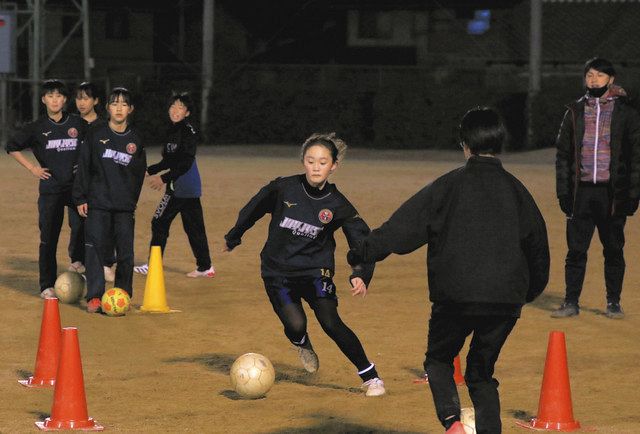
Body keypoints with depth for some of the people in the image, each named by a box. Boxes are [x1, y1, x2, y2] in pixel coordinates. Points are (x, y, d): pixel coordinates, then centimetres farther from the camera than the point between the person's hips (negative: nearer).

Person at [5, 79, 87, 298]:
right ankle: (47, 286, 6)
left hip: (77, 185, 0)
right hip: (50, 188, 0)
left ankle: (77, 260, 6)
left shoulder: (78, 124, 4)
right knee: (48, 237, 0)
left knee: (80, 225, -21)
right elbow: (12, 147, 12)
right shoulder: (37, 128, 3)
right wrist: (32, 167, 4)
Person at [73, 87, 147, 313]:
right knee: (95, 249, -6)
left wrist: (132, 200, 10)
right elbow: (83, 167, 2)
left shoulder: (135, 139, 7)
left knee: (126, 252, 0)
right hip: (97, 203, -2)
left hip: (125, 207, 2)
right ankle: (94, 297, -2)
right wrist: (80, 199, -2)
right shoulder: (96, 134, 0)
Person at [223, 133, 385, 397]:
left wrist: (361, 275, -23)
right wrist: (234, 237, 22)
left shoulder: (337, 205, -10)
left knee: (330, 322, -17)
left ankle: (370, 377, -3)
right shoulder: (283, 188, -10)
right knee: (295, 324, -17)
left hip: (316, 272, 0)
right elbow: (254, 209, 9)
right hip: (277, 273, 1)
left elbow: (363, 241, -6)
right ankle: (302, 343, 23)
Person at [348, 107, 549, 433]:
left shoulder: (449, 185, -2)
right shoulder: (515, 189, 9)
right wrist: (530, 290, 34)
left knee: (438, 360, 16)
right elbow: (538, 244, 19)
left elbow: (405, 226, -5)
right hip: (506, 299, 3)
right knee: (481, 373, 18)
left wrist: (362, 252, 4)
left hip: (455, 296, -3)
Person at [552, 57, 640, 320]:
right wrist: (563, 190, 4)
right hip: (581, 190, 2)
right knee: (576, 250, 0)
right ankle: (571, 303, 6)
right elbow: (562, 153, 12)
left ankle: (613, 303, 15)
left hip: (612, 191, -2)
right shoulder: (575, 112, 10)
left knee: (613, 250, 5)